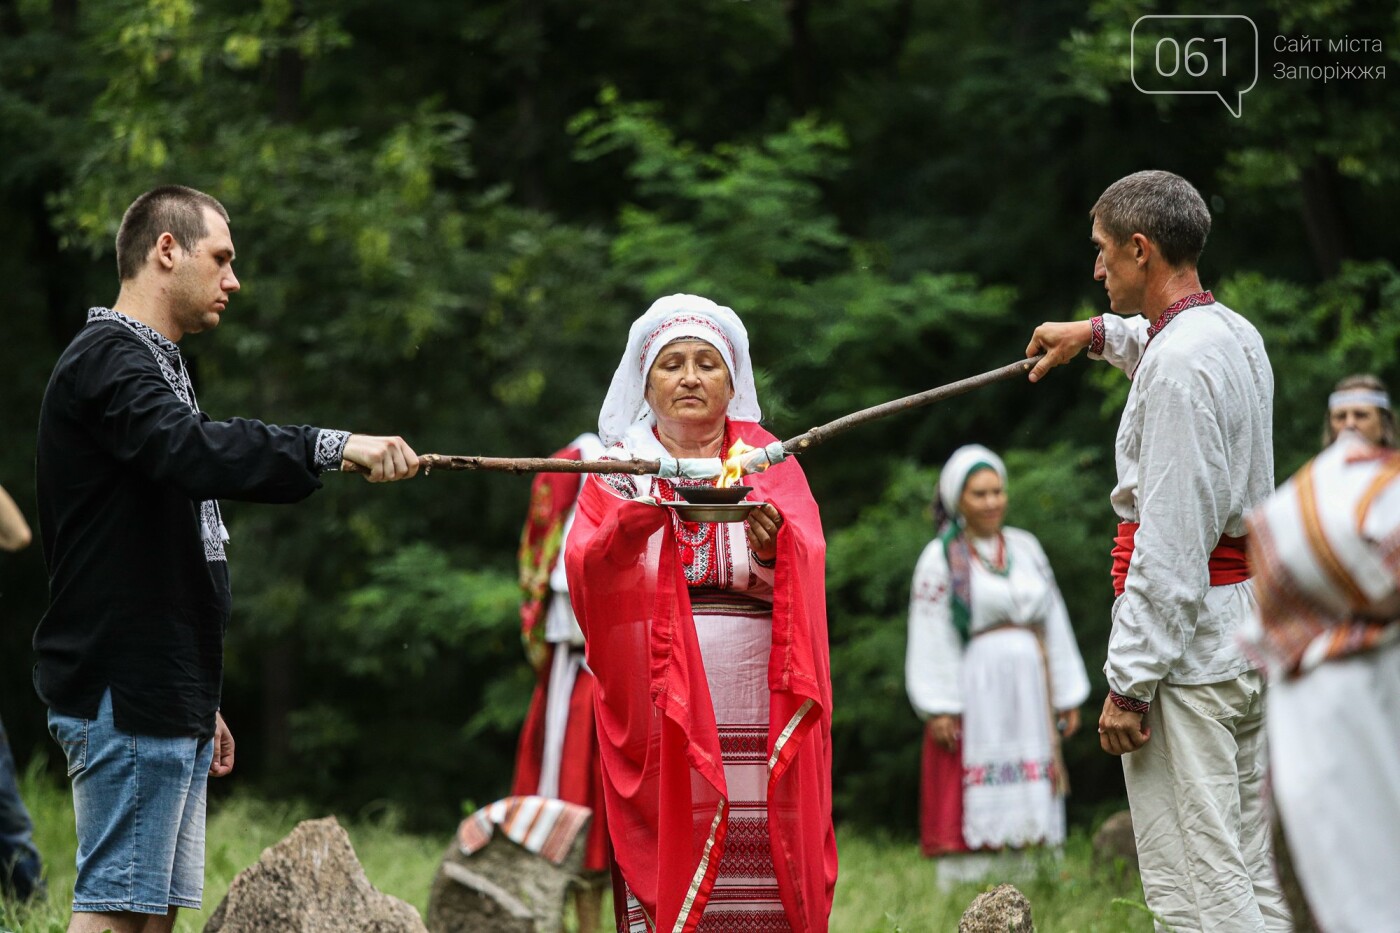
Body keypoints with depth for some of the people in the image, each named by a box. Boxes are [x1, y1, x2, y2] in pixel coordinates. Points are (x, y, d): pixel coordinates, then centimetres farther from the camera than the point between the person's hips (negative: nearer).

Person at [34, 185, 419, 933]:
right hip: (125, 700, -10)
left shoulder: (150, 365, 24)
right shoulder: (107, 360, -10)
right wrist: (333, 448, -34)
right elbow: (193, 452, -32)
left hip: (165, 695, 10)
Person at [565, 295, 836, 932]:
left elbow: (807, 567, -2)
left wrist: (773, 546, -24)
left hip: (759, 723, 0)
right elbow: (584, 574, -3)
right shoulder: (619, 469, 14)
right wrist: (632, 526, -22)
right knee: (666, 879, -10)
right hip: (658, 718, 0)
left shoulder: (769, 462, 14)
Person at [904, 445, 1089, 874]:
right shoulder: (940, 558, 0)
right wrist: (938, 708, -13)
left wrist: (1067, 696, 12)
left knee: (1028, 805, 4)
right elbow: (929, 638, -5)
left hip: (1030, 692, 5)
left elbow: (1054, 624, 15)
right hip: (974, 691, -5)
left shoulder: (1025, 547, 14)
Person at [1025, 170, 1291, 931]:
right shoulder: (1238, 336, 13)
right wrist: (1097, 333, 50)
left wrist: (1130, 681, -20)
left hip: (1188, 642, -10)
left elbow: (1169, 550, -21)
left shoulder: (1177, 368, -17)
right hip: (1250, 629, 10)